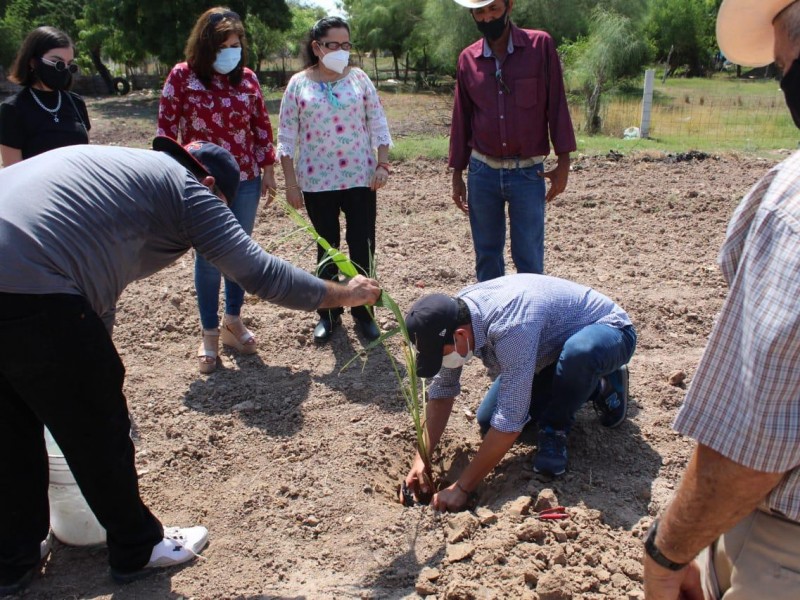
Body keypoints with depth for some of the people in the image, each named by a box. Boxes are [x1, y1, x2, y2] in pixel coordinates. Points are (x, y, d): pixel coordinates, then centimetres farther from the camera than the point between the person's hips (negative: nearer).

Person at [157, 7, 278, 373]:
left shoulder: (247, 78, 5)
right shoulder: (182, 76, -4)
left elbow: (262, 126, 10)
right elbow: (166, 127, -3)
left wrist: (268, 168, 8)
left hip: (245, 181, 3)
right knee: (208, 258, 2)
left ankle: (233, 321, 28)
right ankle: (209, 335, 15)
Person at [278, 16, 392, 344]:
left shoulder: (359, 78, 4)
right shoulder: (299, 84, 0)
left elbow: (378, 124, 5)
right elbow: (287, 136, 1)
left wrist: (382, 164, -5)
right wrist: (290, 182, -3)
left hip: (360, 178, 1)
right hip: (317, 182, 0)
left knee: (363, 247, 2)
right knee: (327, 249, 10)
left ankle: (363, 313, 18)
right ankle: (329, 313, 24)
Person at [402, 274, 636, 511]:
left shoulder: (511, 328, -42)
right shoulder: (452, 317, -18)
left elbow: (510, 422, -39)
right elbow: (441, 392, -6)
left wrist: (462, 488, -32)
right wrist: (421, 459, -15)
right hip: (553, 344, 8)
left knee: (580, 350, -43)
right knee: (487, 421, 2)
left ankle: (555, 430, -12)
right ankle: (595, 387, 15)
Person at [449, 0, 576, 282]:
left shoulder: (541, 45, -3)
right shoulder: (468, 58, 5)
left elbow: (556, 104, -3)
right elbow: (461, 118, 10)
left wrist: (563, 161, -7)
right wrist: (457, 174, 10)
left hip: (528, 172, -2)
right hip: (483, 172, 3)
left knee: (529, 260, 0)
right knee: (486, 256, 10)